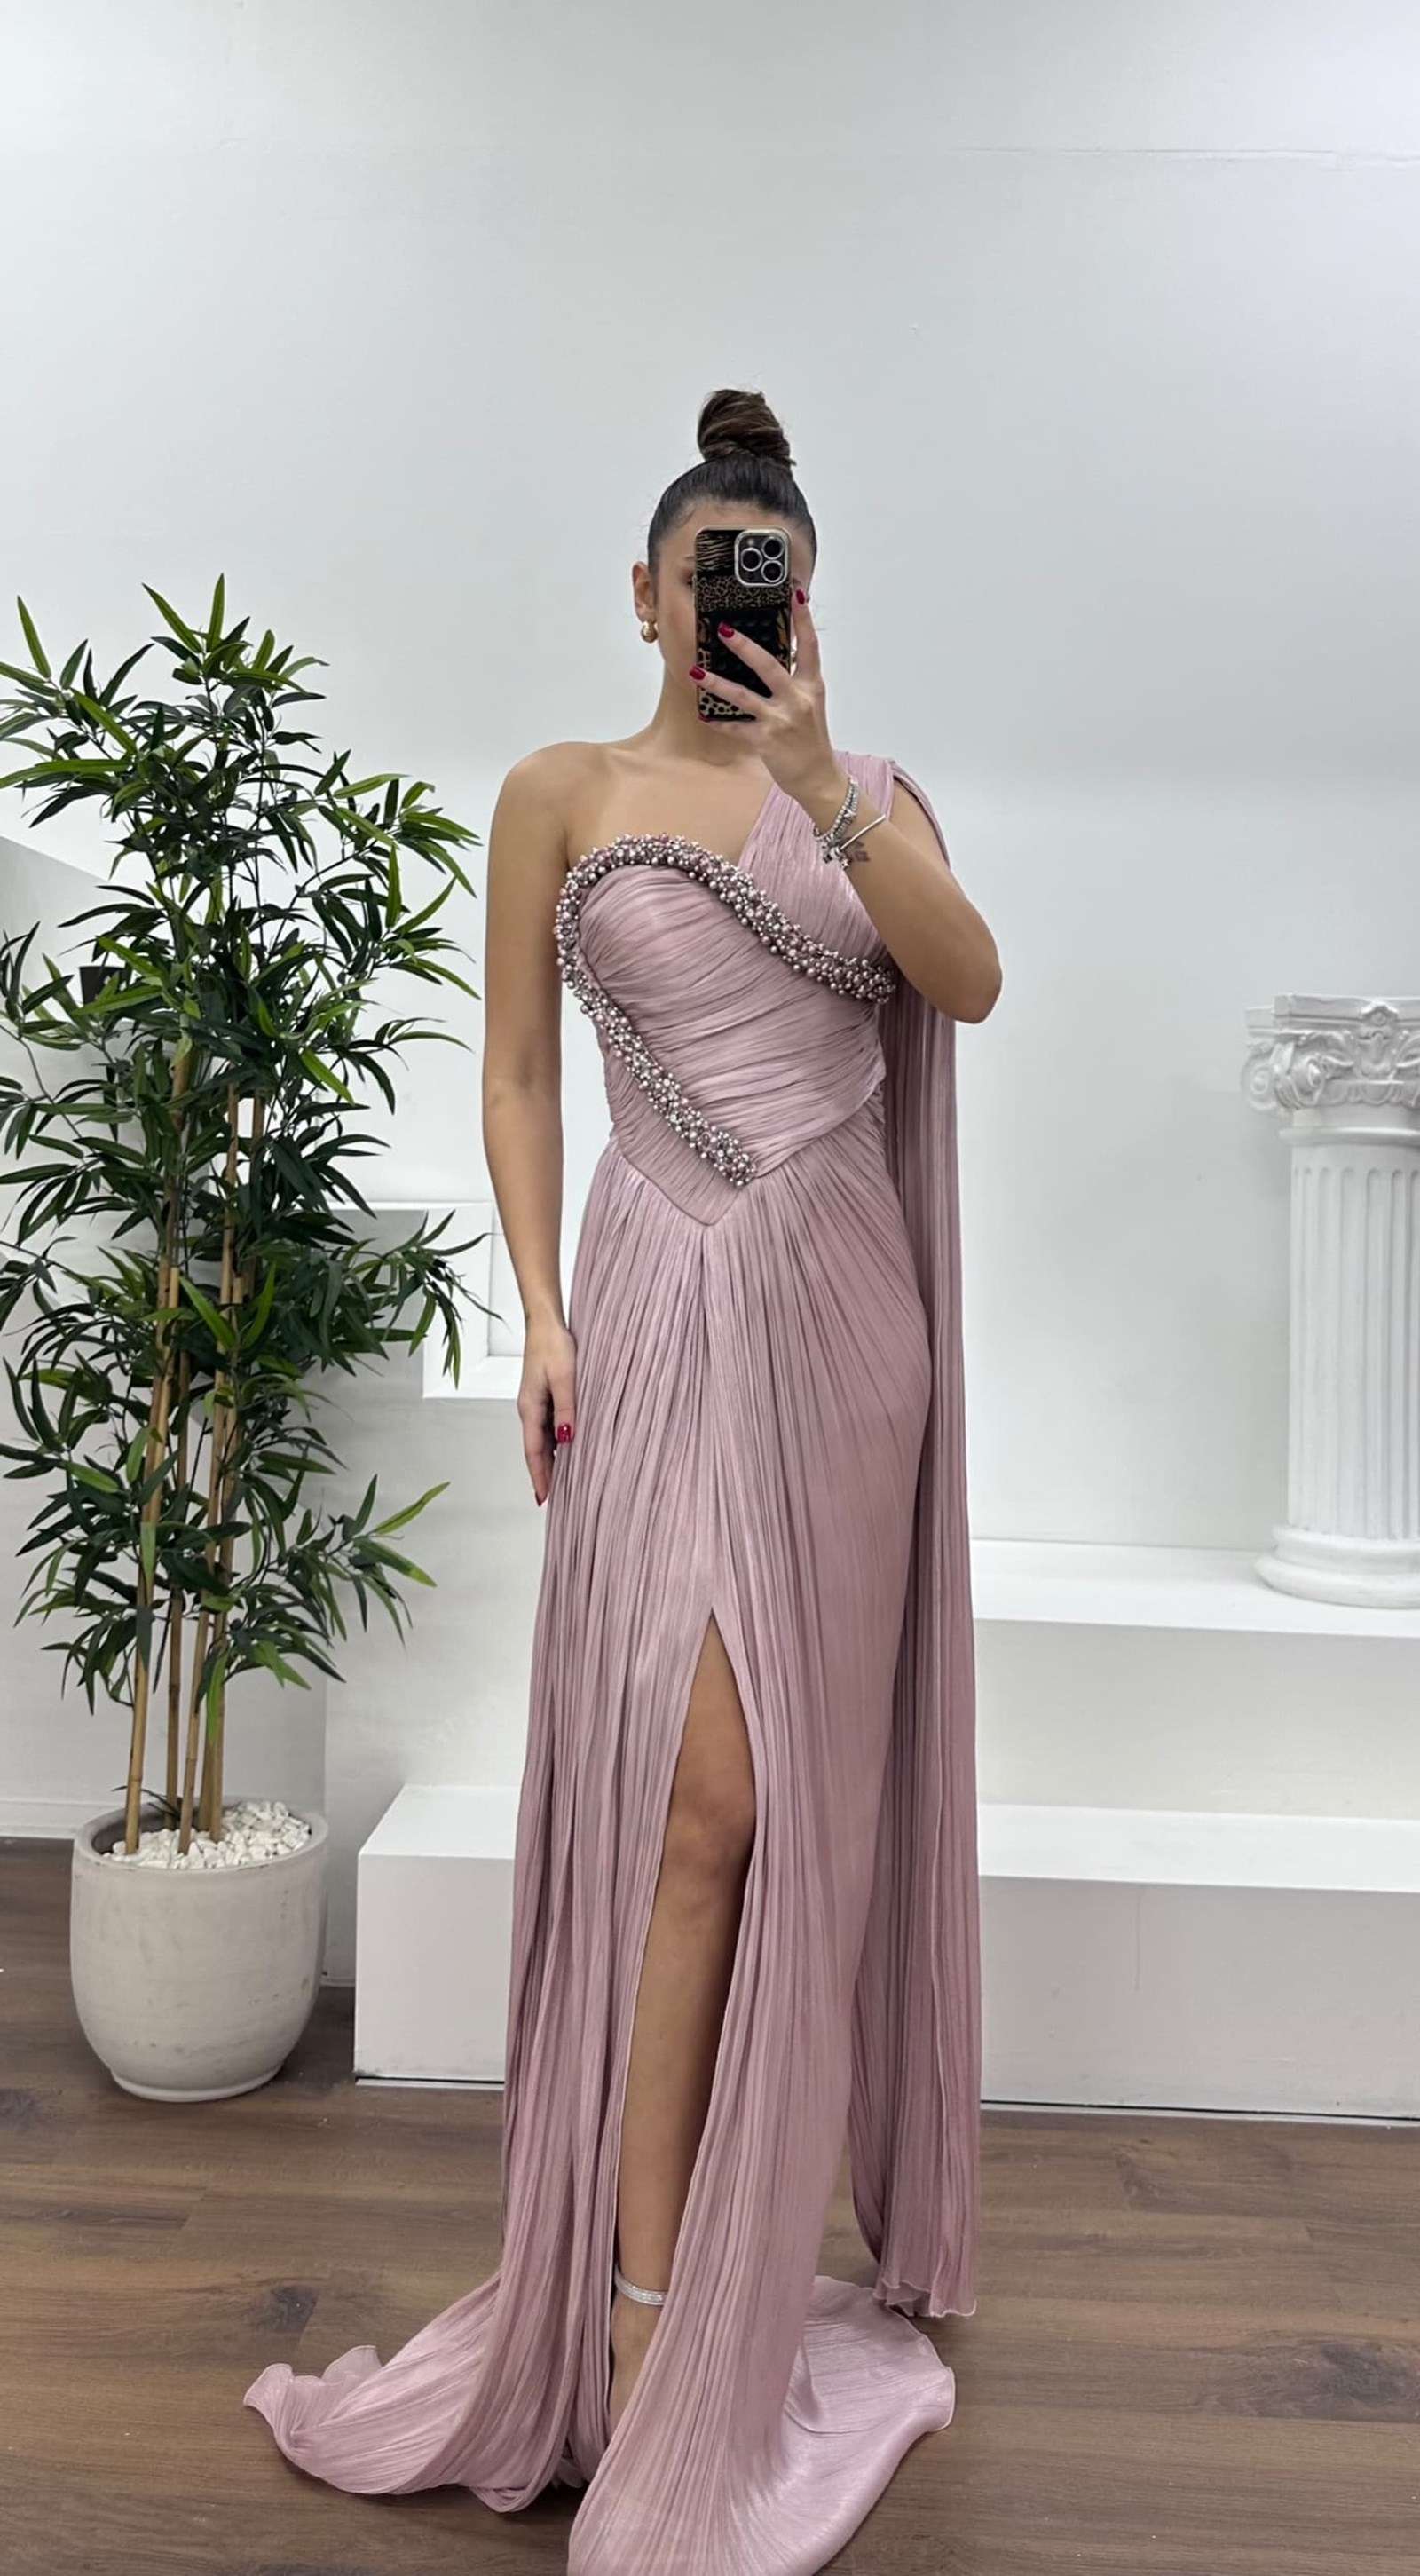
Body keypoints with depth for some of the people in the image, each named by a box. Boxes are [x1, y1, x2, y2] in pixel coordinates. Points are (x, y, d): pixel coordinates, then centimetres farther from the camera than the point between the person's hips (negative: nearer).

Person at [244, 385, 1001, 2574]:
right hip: (672, 1299, -3)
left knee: (806, 1780, 7)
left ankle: (748, 2235, 26)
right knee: (697, 1790, -10)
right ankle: (652, 2317, 1)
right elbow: (518, 1070, 4)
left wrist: (820, 779, -13)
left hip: (847, 1304, 3)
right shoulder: (564, 793, 7)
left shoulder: (868, 788, 13)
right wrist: (541, 1310, -5)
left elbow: (973, 981, -5)